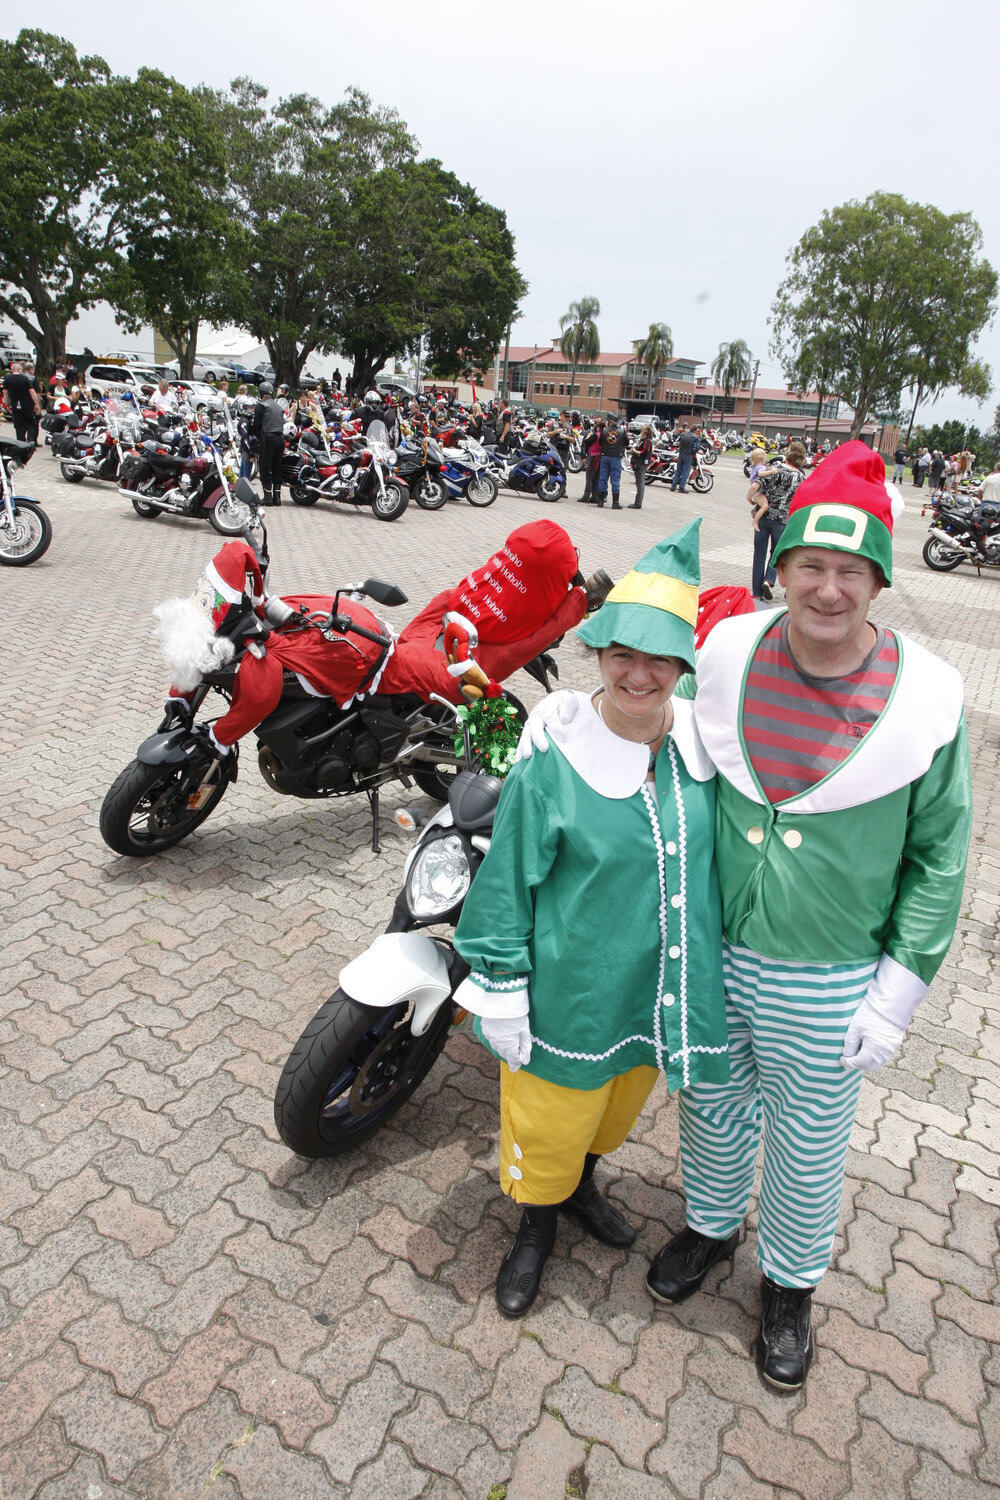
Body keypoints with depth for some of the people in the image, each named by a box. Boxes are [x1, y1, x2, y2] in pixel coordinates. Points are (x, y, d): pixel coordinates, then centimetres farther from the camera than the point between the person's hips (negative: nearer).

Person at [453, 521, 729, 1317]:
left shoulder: (701, 745, -8)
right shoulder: (554, 760, -22)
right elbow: (507, 884, -14)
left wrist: (711, 970, 15)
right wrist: (502, 990, -11)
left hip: (661, 992, 5)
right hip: (572, 993, -4)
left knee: (616, 1106, 29)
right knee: (549, 1119, 17)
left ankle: (582, 1184, 60)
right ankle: (538, 1223, 49)